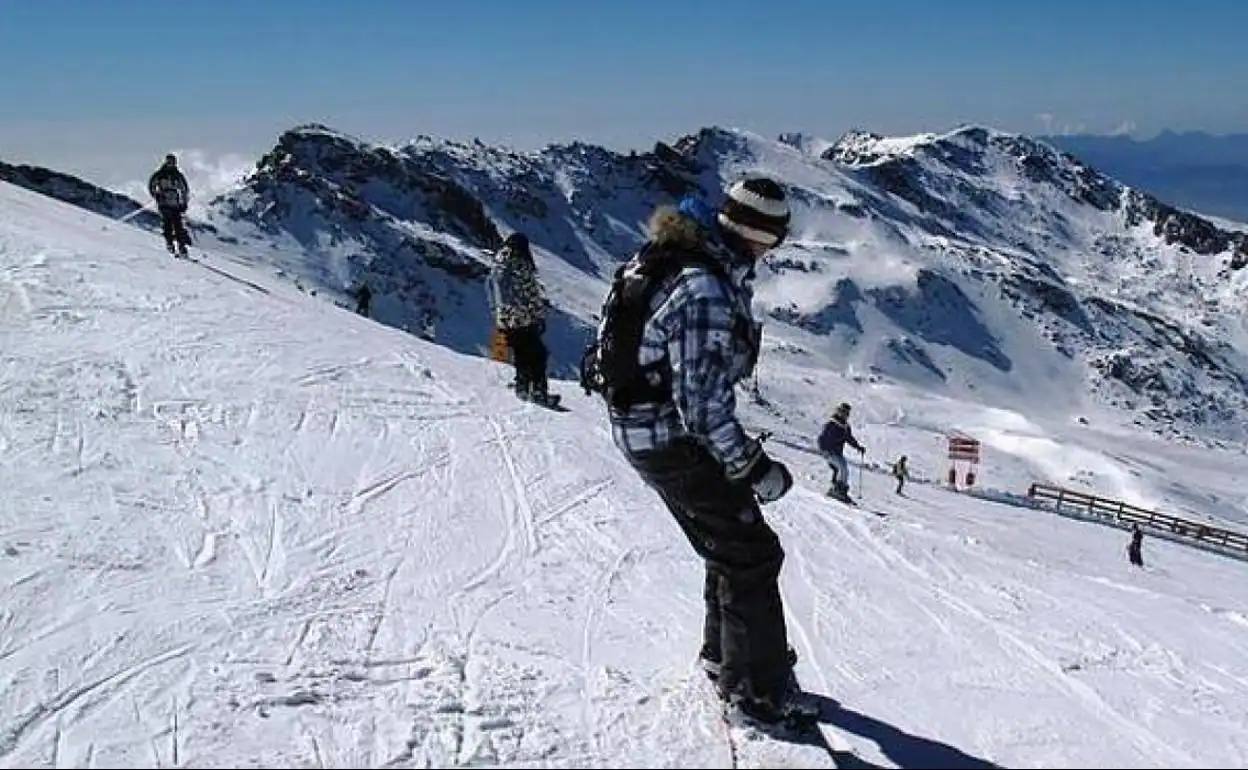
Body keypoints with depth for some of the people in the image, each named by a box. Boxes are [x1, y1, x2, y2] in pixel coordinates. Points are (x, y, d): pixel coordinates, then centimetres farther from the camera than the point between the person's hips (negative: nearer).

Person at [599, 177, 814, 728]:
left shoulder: (680, 255, 3)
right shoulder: (705, 291, -29)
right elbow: (702, 403, -28)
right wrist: (754, 467, -19)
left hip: (643, 426, 10)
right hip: (673, 440, -10)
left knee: (730, 546, 23)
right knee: (751, 556, 2)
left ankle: (724, 658, 40)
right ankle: (758, 690, 16)